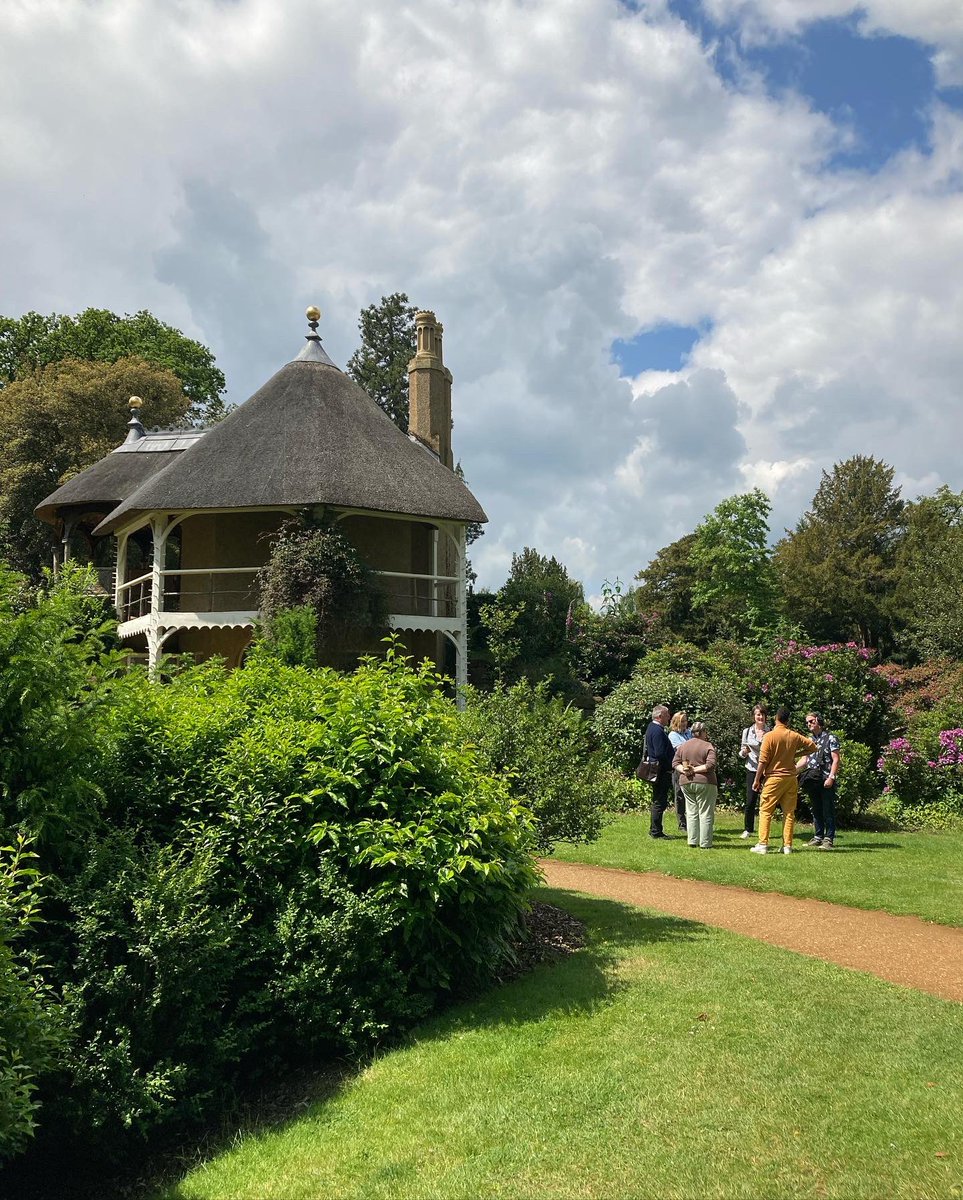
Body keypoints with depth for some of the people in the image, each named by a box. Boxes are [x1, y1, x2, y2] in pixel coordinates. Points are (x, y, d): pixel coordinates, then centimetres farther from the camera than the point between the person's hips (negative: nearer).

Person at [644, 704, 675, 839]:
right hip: (661, 771, -11)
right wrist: (670, 766, -14)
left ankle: (654, 830, 23)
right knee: (659, 802, -5)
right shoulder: (657, 731, -19)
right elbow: (660, 754, -25)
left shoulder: (652, 728, 14)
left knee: (658, 801, 16)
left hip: (657, 771, 11)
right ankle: (656, 832, 0)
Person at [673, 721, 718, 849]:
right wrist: (695, 769, -11)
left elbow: (675, 763, 6)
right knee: (705, 813, 1)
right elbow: (710, 765, -17)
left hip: (686, 782, 5)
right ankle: (705, 843, 2)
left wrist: (684, 770, -7)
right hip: (704, 782, -5)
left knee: (691, 812, 12)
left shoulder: (683, 745, 10)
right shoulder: (708, 746, -6)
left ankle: (692, 841, 13)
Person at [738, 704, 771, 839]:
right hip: (752, 769, 1)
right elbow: (742, 752, 11)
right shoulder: (747, 731, 4)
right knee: (750, 800, 0)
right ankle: (748, 830, 14)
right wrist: (744, 752, -11)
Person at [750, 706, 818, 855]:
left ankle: (763, 845, -3)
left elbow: (763, 761, -12)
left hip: (774, 778, -4)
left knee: (765, 811, 2)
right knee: (789, 812, 8)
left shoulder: (769, 736, -12)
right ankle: (787, 846, 8)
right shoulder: (794, 736, 0)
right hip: (790, 778, 4)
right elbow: (813, 747, 11)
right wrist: (796, 754, 14)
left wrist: (757, 780, -3)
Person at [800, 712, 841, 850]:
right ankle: (818, 837, 18)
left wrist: (831, 777, -16)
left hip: (826, 780, -6)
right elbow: (805, 760, 19)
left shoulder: (830, 738, -3)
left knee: (828, 811, -3)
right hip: (813, 781, 6)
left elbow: (836, 759, -7)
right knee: (816, 810, 11)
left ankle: (828, 839, 0)